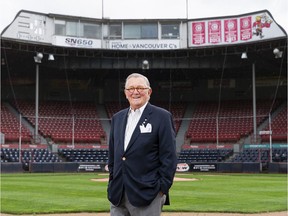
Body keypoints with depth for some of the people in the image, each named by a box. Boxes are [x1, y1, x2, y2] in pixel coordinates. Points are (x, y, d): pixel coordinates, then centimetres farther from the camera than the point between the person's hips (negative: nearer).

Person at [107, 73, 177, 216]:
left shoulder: (162, 117, -4)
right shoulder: (117, 118, 14)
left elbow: (169, 157, -7)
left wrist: (162, 188, -11)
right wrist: (112, 183, 13)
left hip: (147, 194, -5)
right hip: (117, 194, 5)